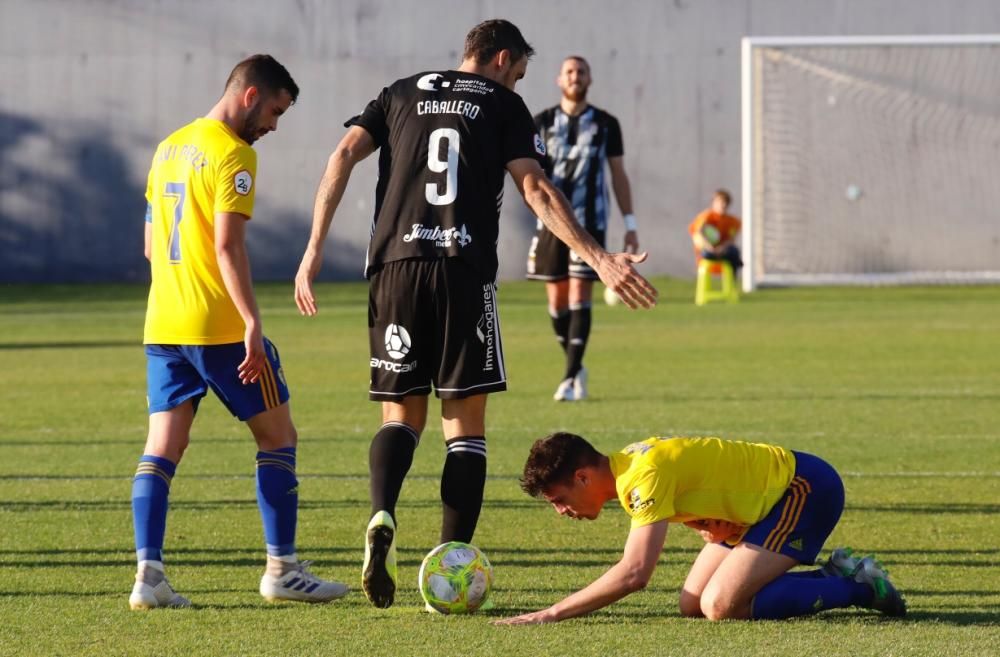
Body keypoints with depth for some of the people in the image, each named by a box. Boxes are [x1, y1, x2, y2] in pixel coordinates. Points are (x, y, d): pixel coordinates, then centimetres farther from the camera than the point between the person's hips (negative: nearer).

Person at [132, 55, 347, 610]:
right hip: (220, 328, -7)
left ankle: (149, 574, -8)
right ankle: (282, 569, 6)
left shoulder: (169, 148, 15)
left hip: (162, 327, 7)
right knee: (277, 438, 5)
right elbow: (228, 247, -19)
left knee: (162, 448, 3)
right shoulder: (233, 155, -11)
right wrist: (253, 324, -21)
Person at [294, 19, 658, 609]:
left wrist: (315, 251, 5)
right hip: (466, 272, -2)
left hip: (396, 266, 3)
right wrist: (600, 260, -4)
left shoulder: (403, 93, 18)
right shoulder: (504, 105, 10)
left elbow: (344, 156, 6)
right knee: (466, 423, 5)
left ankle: (382, 517, -19)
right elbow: (537, 190, -2)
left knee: (402, 413, 12)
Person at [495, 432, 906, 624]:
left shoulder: (645, 474, -27)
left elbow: (633, 573, -35)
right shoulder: (626, 464, 3)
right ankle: (836, 576, 10)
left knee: (719, 607, -21)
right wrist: (710, 524, -4)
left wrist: (551, 614, -32)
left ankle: (860, 588, -9)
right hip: (771, 492, 10)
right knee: (693, 605, 2)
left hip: (805, 487, -10)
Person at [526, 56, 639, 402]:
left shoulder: (606, 124, 5)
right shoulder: (542, 123, 7)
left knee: (579, 299, -9)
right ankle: (576, 368, 24)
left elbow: (618, 175, 9)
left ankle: (570, 378, -10)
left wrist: (630, 224, 6)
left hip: (590, 222, -2)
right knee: (557, 302, 5)